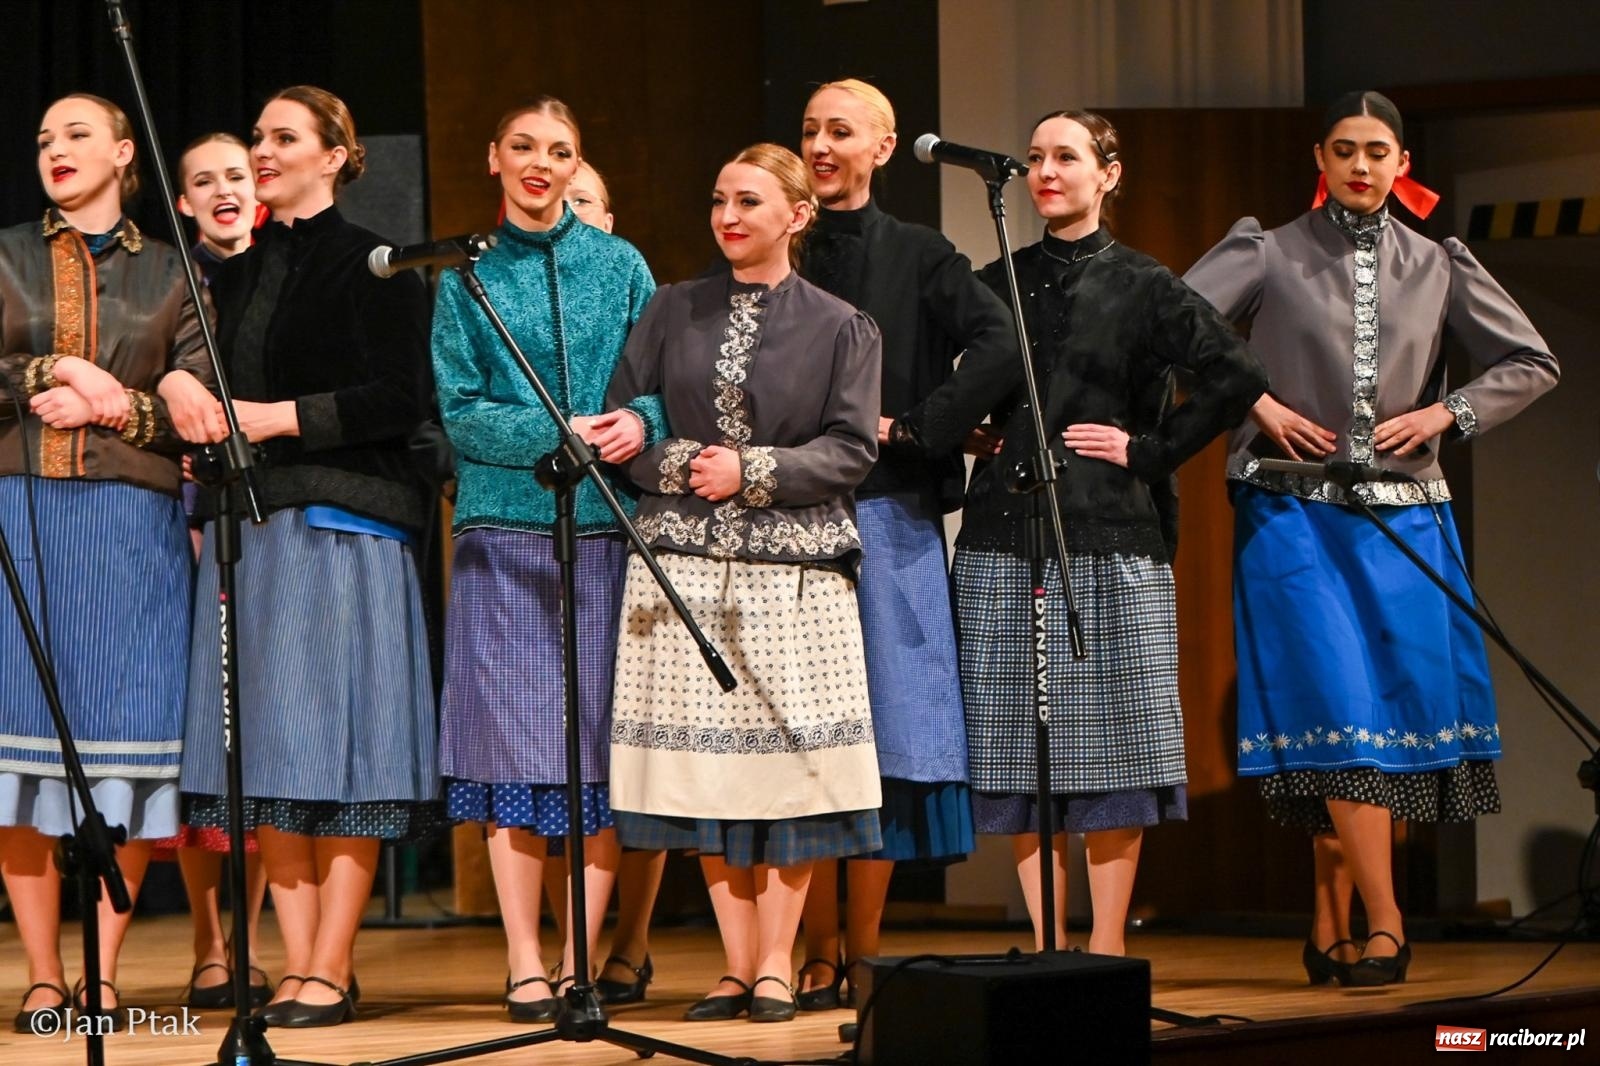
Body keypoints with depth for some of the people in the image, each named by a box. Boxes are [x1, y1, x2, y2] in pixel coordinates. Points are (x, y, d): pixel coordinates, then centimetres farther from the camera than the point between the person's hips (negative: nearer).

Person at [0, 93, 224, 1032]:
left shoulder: (171, 273, 12)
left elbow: (198, 411, 4)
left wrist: (104, 407, -10)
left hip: (133, 523, 0)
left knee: (126, 735, -5)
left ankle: (103, 978, 0)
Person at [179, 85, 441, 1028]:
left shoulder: (371, 266, -2)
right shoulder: (240, 273, 19)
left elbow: (401, 400, -9)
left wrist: (282, 417, -13)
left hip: (341, 522, -7)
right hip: (249, 526, 7)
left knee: (336, 743, -7)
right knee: (267, 749, 2)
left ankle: (331, 969, -6)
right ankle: (297, 963, 4)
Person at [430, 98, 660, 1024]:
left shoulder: (618, 265, 10)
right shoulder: (468, 275, 7)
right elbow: (461, 411, 1)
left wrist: (640, 423, -13)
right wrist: (556, 435, -14)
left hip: (609, 530, 1)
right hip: (506, 530, -1)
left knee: (602, 742, -1)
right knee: (514, 743, -4)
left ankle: (583, 958, 5)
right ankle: (525, 965, 0)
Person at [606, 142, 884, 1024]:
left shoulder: (840, 328, 6)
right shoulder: (673, 312, 12)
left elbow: (851, 450, -2)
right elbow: (619, 421, 8)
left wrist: (750, 472, -12)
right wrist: (684, 464, -9)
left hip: (793, 567, -2)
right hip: (686, 561, 2)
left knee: (788, 759, -5)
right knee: (705, 760, 1)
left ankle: (776, 963, 3)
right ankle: (737, 963, 8)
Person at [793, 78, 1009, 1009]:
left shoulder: (918, 256, 5)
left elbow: (998, 341, -8)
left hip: (888, 516, -1)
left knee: (885, 725, -2)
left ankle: (864, 949, 4)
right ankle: (819, 956, 3)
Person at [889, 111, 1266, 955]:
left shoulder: (1140, 285, 2)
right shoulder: (1000, 283, 13)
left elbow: (1235, 379, -3)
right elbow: (977, 390, 15)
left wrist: (1150, 450, -4)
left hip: (1109, 540, -3)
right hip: (1004, 542, 3)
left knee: (1110, 749, -2)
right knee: (1019, 750, 1)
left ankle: (1106, 949, 2)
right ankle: (1045, 948, 7)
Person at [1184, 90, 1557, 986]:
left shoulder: (1439, 269, 11)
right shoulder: (1269, 255, 3)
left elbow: (1533, 363, 13)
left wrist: (1448, 413, 0)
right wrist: (1255, 403, -9)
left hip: (1404, 518, 3)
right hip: (1296, 515, -3)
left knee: (1402, 706, 0)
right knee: (1341, 710, -13)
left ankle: (1332, 928, 10)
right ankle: (1384, 926, -13)